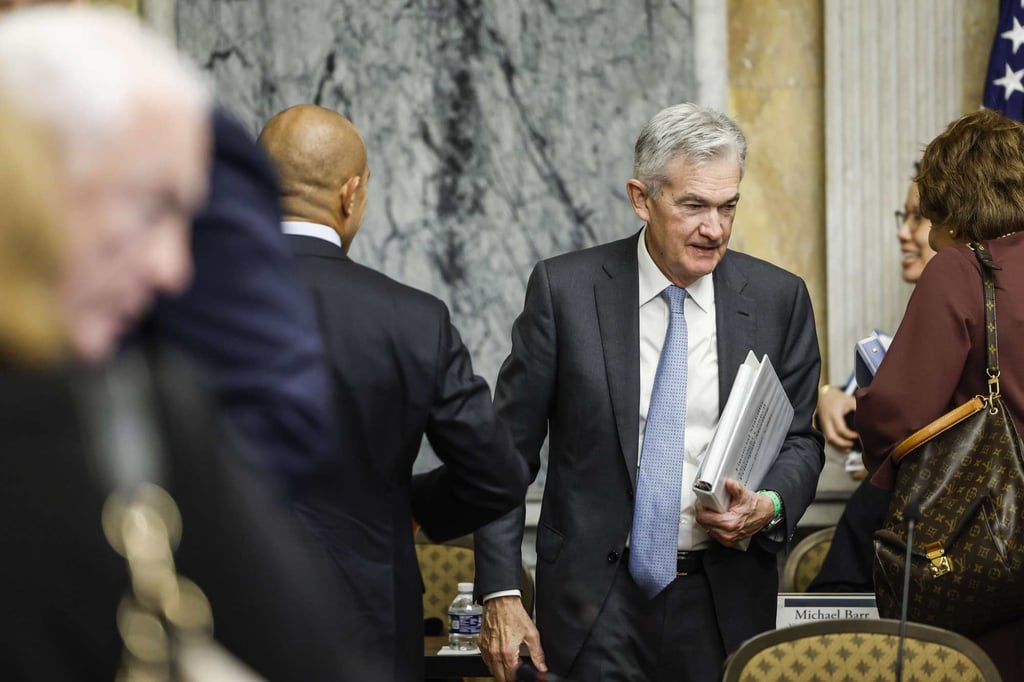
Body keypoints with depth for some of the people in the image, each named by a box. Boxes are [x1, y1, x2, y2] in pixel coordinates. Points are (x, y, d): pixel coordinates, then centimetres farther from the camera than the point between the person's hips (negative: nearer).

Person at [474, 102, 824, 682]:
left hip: (725, 605, 2)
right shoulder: (565, 289, -4)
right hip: (596, 602, -2)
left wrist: (771, 504, -12)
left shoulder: (778, 299, 1)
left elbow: (800, 440, 10)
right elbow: (508, 451, -1)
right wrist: (501, 595, -7)